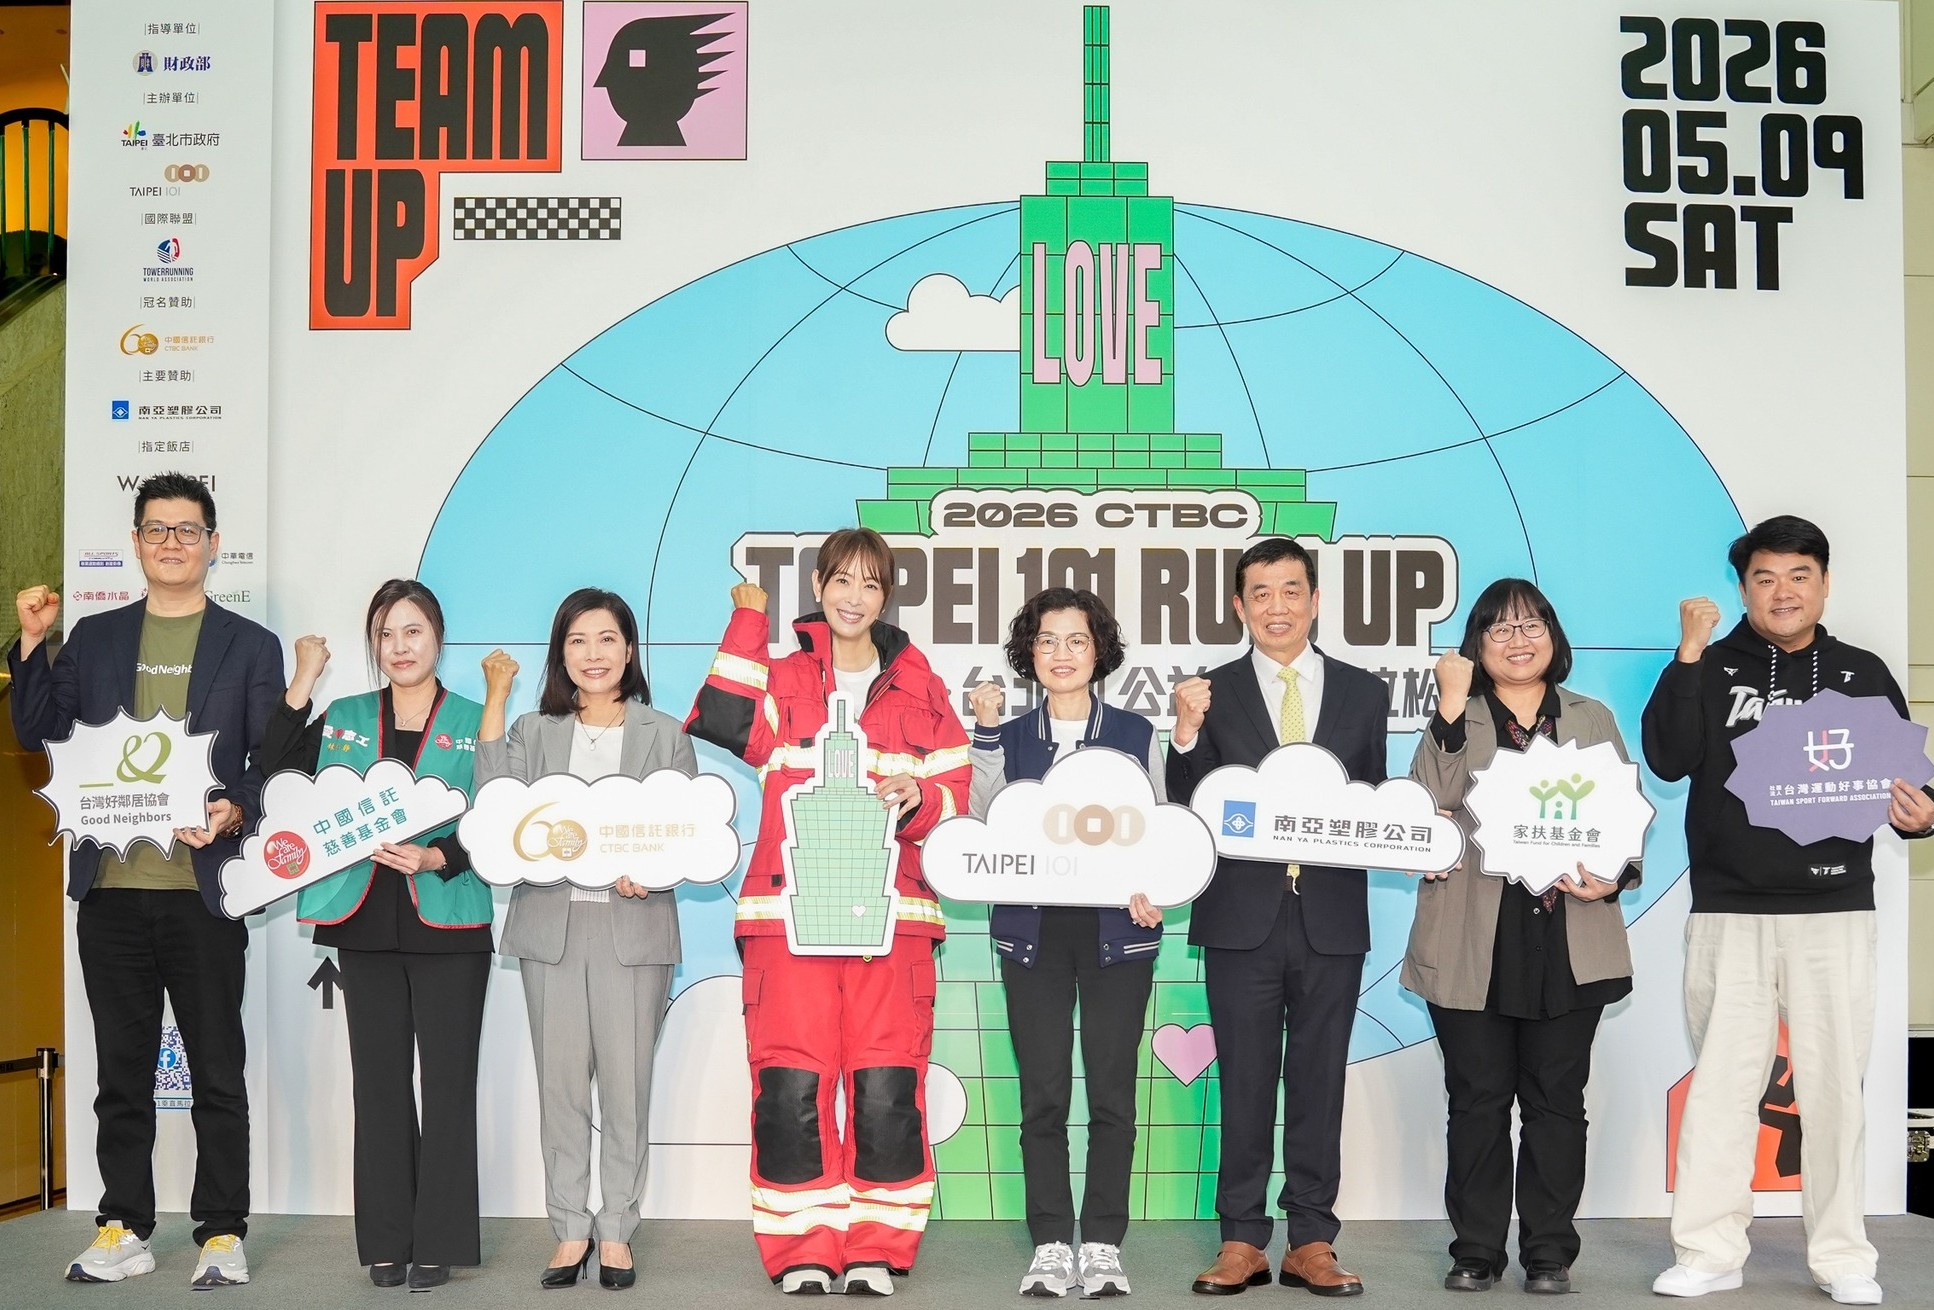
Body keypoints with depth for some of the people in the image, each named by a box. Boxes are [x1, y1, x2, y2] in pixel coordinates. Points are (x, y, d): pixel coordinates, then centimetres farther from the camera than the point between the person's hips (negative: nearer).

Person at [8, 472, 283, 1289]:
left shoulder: (250, 646, 4)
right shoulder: (93, 639, 12)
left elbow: (274, 762, 2)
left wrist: (235, 810, -17)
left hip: (204, 889, -2)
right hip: (111, 887, 3)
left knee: (217, 1070, 3)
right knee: (121, 1070, 11)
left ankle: (221, 1235, 13)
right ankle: (123, 1230, 21)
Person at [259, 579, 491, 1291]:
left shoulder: (476, 724, 3)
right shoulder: (344, 720, 11)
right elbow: (269, 772, -3)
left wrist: (435, 857, -16)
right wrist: (303, 682, -4)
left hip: (448, 922, -2)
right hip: (365, 922, 3)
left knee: (447, 1079, 0)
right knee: (379, 1078, 6)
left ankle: (439, 1241, 9)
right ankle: (388, 1240, 15)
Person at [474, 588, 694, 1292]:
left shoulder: (665, 736, 9)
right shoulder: (533, 732, 12)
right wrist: (495, 699, -8)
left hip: (635, 926, -1)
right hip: (551, 923, 1)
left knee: (626, 1083, -1)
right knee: (561, 1082, 3)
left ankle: (616, 1231, 11)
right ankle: (570, 1229, 15)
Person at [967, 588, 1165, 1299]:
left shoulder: (1136, 733, 7)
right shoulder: (1011, 737, 8)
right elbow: (983, 824, -5)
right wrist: (987, 734, -10)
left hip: (1116, 931, 0)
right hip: (1033, 930, 1)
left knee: (1112, 1091, 0)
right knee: (1042, 1094, 1)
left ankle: (1102, 1245, 9)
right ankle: (1051, 1245, 10)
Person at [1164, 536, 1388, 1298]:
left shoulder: (1364, 694, 8)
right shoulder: (1214, 693, 4)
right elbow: (1189, 809, -2)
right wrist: (1186, 732, -16)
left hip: (1331, 917, 1)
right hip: (1242, 915, -1)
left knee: (1320, 1083, 8)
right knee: (1245, 1083, 5)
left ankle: (1311, 1243, 17)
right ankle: (1242, 1241, 14)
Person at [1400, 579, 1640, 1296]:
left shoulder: (1593, 720, 12)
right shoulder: (1456, 720, 6)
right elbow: (1428, 803, -12)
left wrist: (1615, 879, -8)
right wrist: (1452, 707, -17)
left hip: (1568, 944, 1)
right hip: (1473, 946, -1)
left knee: (1556, 1098, 7)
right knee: (1478, 1098, 5)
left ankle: (1549, 1251, 18)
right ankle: (1476, 1250, 15)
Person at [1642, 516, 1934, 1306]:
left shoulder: (1863, 675, 9)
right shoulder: (1712, 670, 4)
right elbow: (1668, 759, -11)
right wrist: (1688, 655, -18)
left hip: (1834, 912, 1)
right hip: (1729, 912, -1)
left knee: (1834, 1084, 6)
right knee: (1722, 1081, 4)